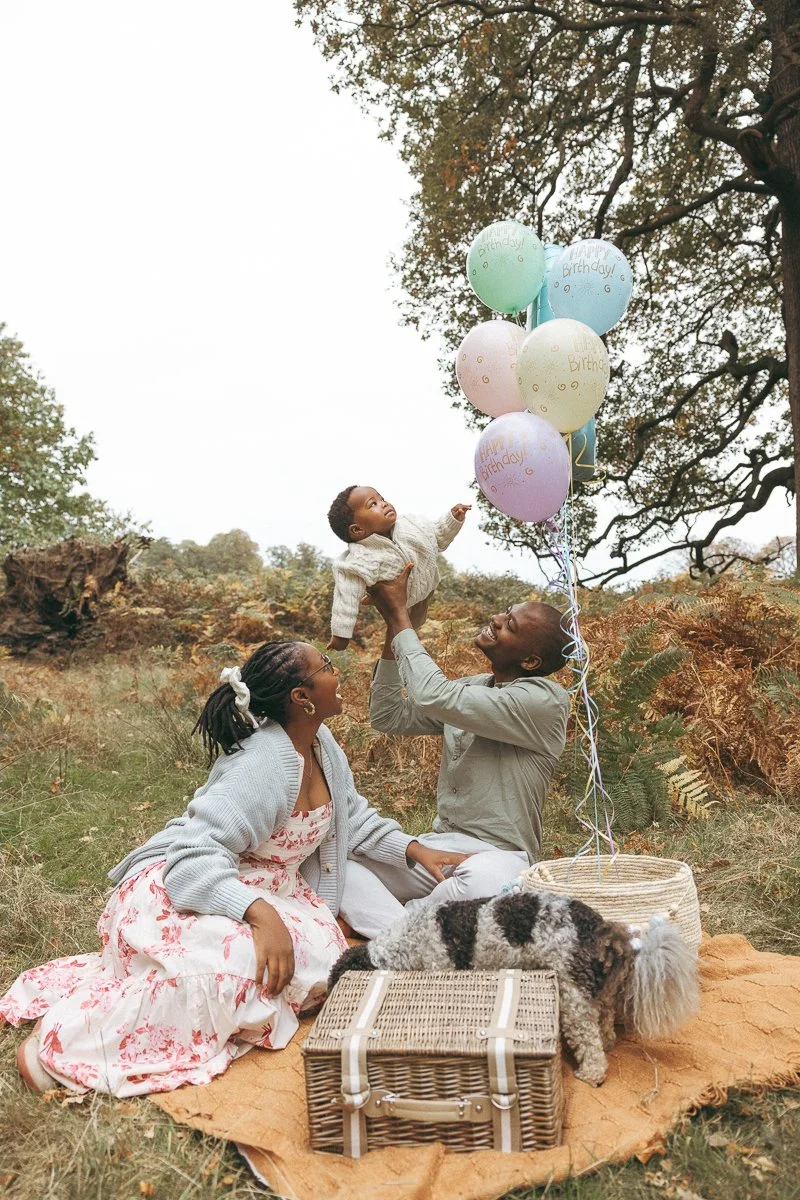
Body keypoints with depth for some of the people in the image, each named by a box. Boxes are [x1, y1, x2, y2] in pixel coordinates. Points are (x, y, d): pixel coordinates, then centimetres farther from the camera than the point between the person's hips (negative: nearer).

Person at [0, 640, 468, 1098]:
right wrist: (261, 914, -44)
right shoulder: (265, 764, -27)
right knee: (238, 966, -37)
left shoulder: (322, 744, 1)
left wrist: (416, 850, 4)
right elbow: (193, 856, -32)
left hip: (269, 890, 9)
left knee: (319, 958, -18)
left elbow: (354, 818, 16)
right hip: (180, 889, -9)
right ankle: (64, 1040, -22)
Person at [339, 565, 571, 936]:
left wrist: (399, 613, -15)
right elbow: (387, 716, 12)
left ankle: (395, 921, -12)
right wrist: (393, 627, 3)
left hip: (496, 855, -6)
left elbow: (434, 696, -24)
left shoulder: (546, 701, -14)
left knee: (484, 878, -41)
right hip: (436, 846, 6)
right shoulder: (470, 689, 10)